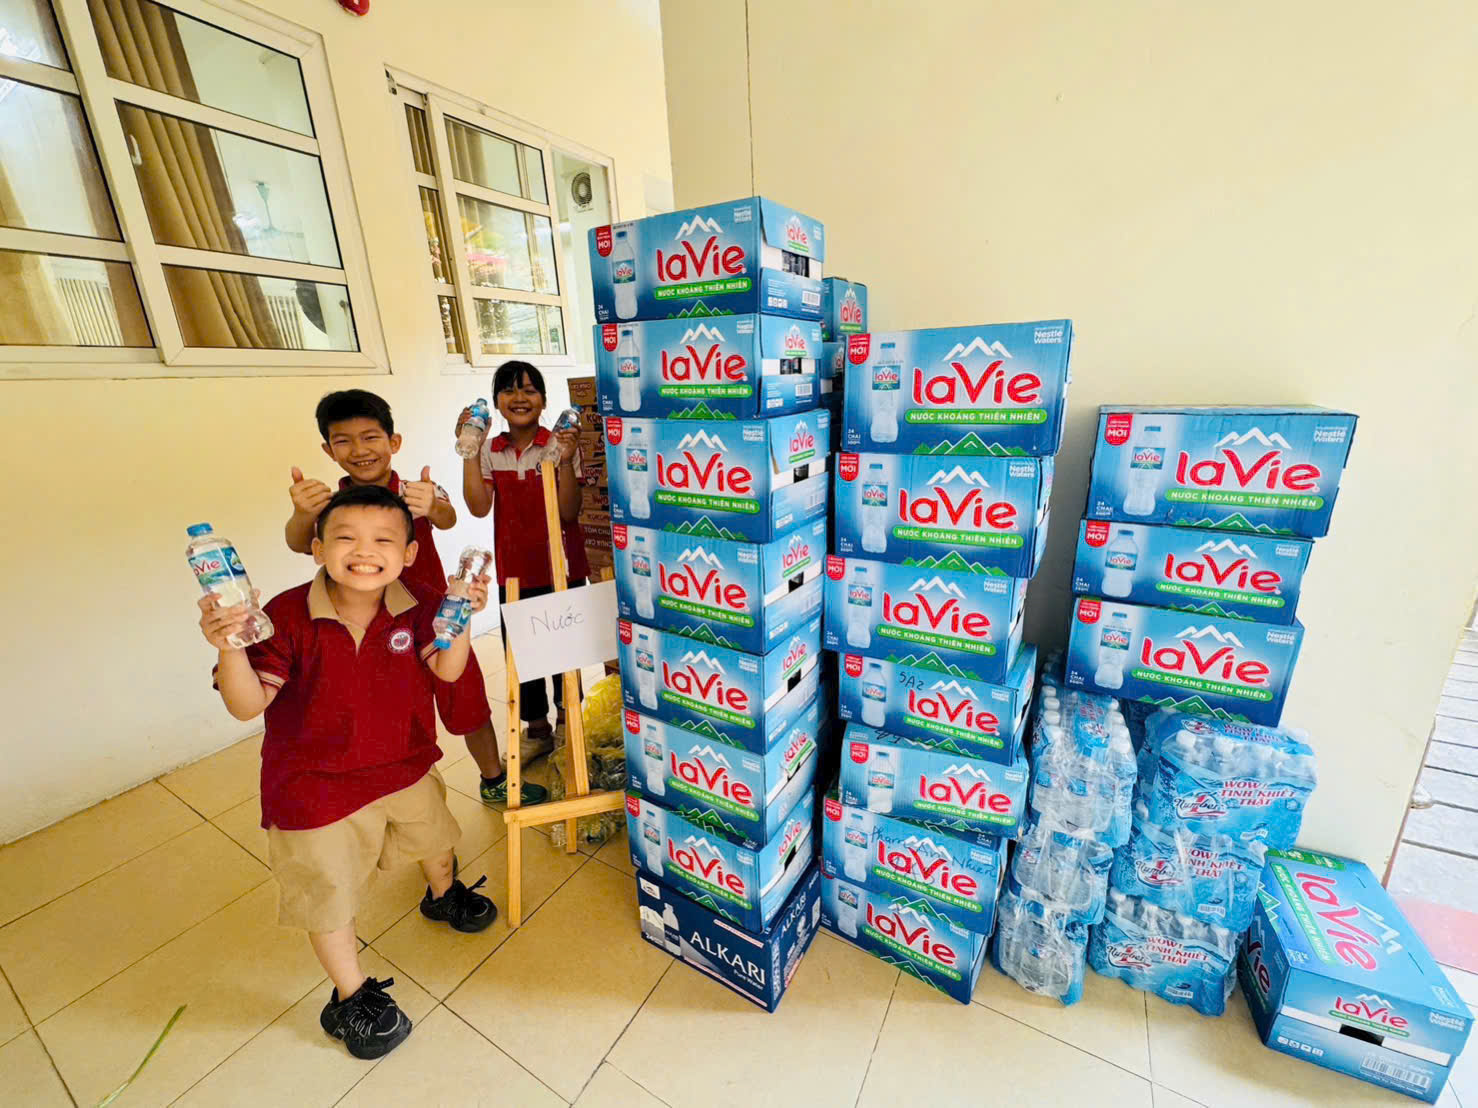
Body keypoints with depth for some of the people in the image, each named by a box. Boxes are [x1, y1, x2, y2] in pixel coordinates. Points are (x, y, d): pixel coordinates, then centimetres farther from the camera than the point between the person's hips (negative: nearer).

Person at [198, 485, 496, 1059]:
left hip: (406, 765, 4)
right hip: (317, 785, -3)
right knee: (328, 894, 15)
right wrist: (229, 647, -38)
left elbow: (446, 670, -11)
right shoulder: (287, 617, -23)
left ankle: (443, 895, 64)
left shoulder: (413, 609, -15)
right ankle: (352, 996, 43)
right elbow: (249, 704, -22)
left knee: (433, 838, 29)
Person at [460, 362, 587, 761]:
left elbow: (569, 512, -15)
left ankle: (568, 725, 32)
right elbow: (479, 507, -10)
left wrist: (565, 460, -25)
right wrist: (469, 451, -13)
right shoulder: (490, 452, 3)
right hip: (514, 570, 4)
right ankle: (537, 729, 34)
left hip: (560, 567, -3)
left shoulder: (559, 445, -8)